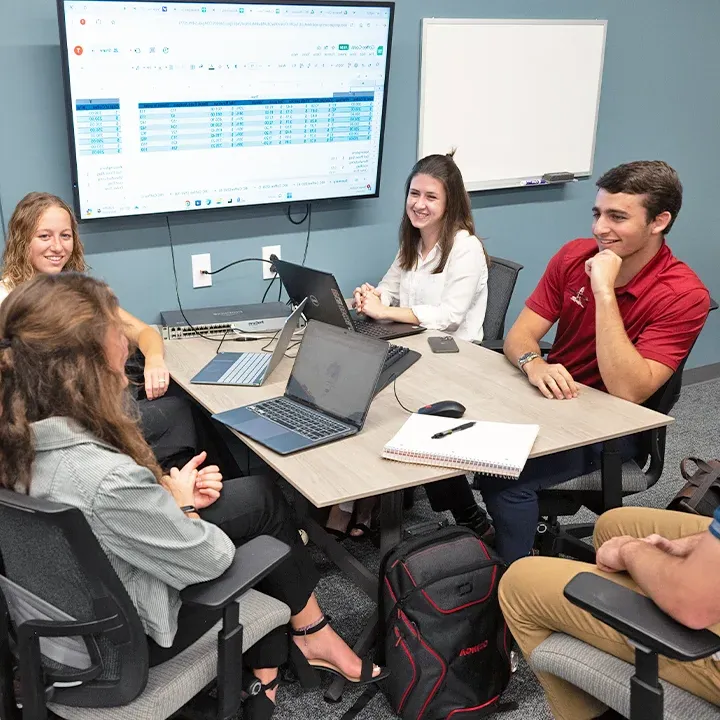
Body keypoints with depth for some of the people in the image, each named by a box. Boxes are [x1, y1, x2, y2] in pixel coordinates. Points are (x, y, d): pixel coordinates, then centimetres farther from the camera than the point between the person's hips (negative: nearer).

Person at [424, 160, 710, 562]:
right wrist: (533, 363, -27)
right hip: (552, 400, 6)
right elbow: (520, 335, -3)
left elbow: (628, 391, -27)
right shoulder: (575, 255, -3)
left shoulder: (684, 295, -18)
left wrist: (604, 292, -30)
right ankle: (476, 528, 16)